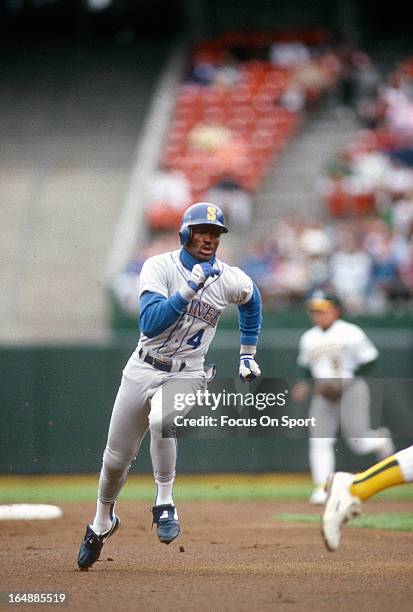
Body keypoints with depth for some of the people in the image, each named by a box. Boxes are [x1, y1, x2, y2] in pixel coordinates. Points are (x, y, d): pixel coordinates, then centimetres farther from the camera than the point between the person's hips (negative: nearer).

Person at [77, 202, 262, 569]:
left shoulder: (232, 281, -6)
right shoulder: (159, 267, -12)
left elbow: (251, 300, 20)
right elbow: (151, 323, -25)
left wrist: (248, 354, 21)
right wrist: (188, 291, -34)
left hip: (185, 374, -1)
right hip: (142, 369, 1)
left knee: (160, 421, -36)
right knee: (116, 457, 9)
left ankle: (164, 503, -18)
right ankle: (102, 522, 37)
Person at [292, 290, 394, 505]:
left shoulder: (351, 332, -7)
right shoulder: (308, 338, 9)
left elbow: (369, 359, -6)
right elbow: (305, 365, 23)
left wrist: (346, 380, -15)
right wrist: (304, 384, 4)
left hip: (351, 390, -4)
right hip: (323, 393, 4)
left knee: (358, 443, -5)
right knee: (319, 440, -10)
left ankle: (380, 439, 30)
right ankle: (322, 487, -10)